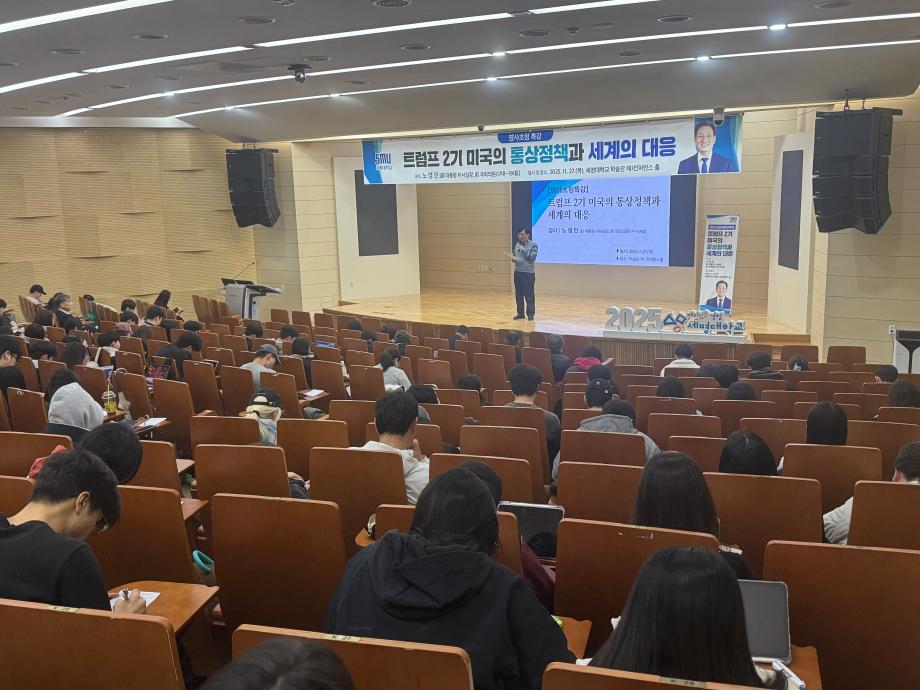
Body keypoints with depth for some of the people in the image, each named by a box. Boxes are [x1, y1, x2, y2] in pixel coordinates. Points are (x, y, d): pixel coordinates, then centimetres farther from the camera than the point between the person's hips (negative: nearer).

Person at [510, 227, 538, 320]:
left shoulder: (533, 245, -3)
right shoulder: (517, 245, 13)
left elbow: (532, 257, -13)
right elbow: (514, 256, 19)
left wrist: (524, 250, -14)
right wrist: (513, 259, -3)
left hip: (528, 273, -5)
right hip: (517, 272, 6)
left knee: (529, 295, -4)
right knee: (518, 294, 8)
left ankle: (530, 314, 3)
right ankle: (520, 313, 16)